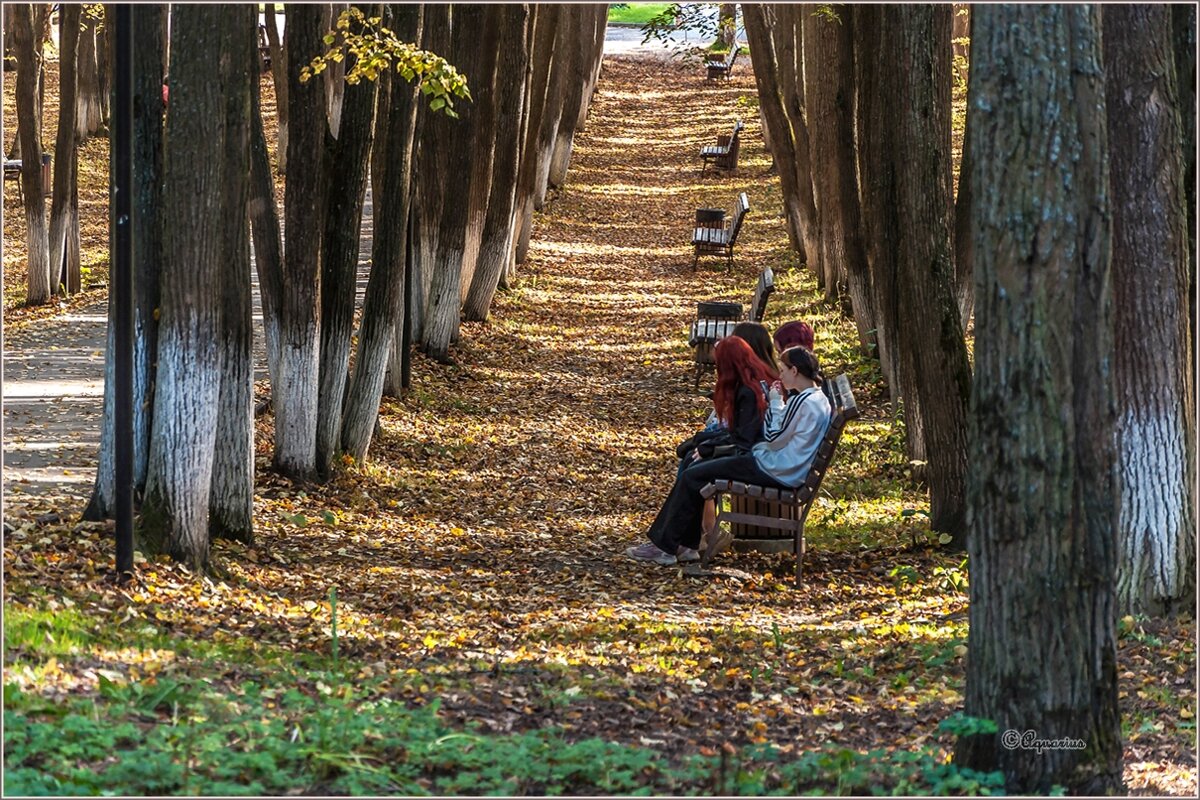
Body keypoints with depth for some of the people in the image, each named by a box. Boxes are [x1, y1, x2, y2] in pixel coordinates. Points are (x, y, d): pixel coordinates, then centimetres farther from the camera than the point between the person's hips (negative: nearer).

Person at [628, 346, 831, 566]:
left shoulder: (803, 402, -20)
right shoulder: (817, 398, 12)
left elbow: (773, 438, -17)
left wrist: (775, 403, -7)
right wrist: (775, 404, 5)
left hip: (774, 471, -11)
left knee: (692, 477, -6)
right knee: (697, 468, 13)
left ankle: (665, 546, 1)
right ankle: (686, 543, 10)